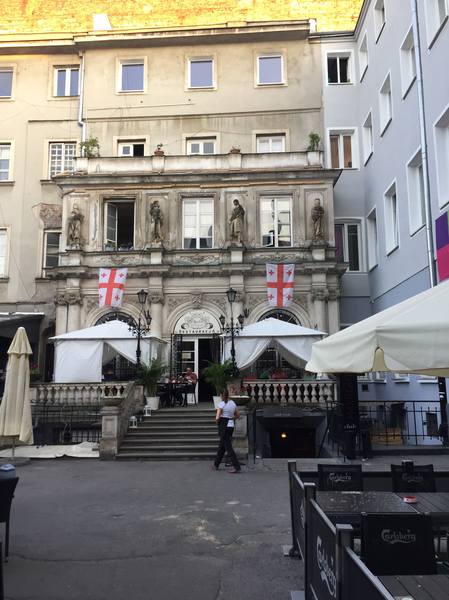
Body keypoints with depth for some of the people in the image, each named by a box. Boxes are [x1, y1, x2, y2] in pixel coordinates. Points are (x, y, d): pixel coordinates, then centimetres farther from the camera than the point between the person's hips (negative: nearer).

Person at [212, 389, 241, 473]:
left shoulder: (221, 404, -14)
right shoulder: (233, 403, 6)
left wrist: (217, 421, 0)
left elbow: (217, 418, -20)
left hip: (224, 426, -7)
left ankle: (237, 467, -9)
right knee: (221, 446, 19)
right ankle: (216, 465, 30)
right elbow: (238, 415, 15)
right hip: (231, 426, 7)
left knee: (228, 447, -4)